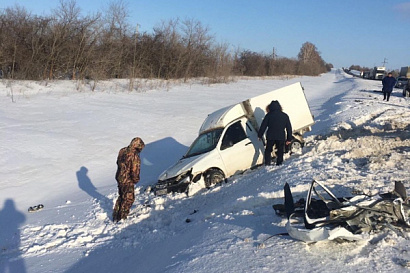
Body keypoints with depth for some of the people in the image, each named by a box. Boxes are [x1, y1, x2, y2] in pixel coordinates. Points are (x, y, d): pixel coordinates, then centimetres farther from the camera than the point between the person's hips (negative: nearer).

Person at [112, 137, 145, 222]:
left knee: (121, 196, 25)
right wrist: (136, 179, -3)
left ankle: (115, 216, 34)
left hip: (119, 178, 8)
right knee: (128, 199, 10)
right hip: (127, 181, -8)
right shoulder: (134, 156, -25)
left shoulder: (122, 151, 0)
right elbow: (135, 171, -22)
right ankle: (122, 218, 21)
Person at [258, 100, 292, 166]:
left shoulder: (269, 115, 1)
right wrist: (289, 139, 15)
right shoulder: (285, 116, 10)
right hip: (281, 137, 1)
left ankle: (267, 164, 4)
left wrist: (260, 135, 8)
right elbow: (289, 128, 11)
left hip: (270, 136, -1)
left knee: (268, 150, 12)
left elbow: (263, 126, 0)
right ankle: (279, 164, 9)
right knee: (280, 152, 13)